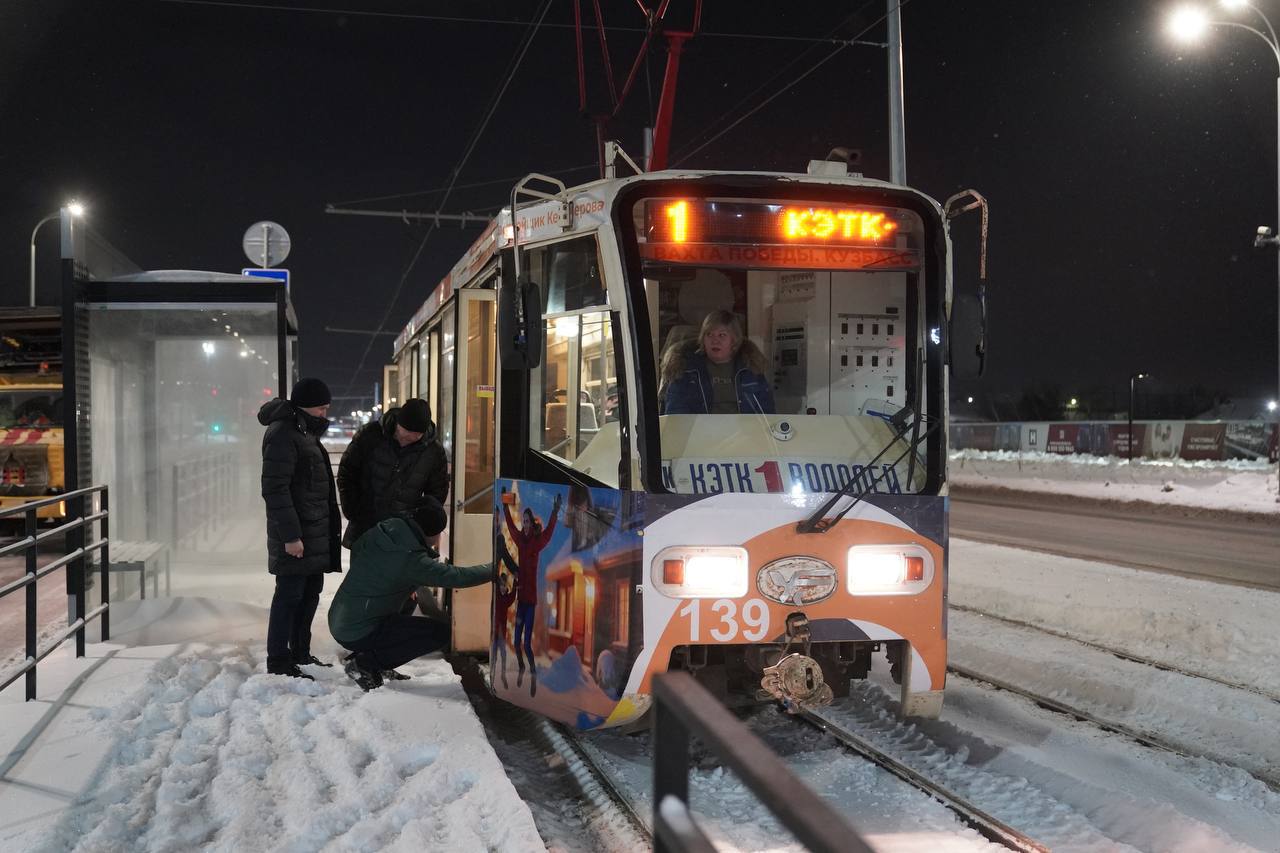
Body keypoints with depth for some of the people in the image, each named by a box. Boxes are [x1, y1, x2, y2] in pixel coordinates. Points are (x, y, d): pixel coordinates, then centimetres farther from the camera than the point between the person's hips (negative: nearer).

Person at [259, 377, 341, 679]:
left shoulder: (304, 432, 16)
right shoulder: (282, 434, -15)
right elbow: (274, 489, -20)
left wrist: (330, 530, 20)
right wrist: (290, 535, -22)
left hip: (315, 531, 10)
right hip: (294, 533, -10)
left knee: (311, 592, 15)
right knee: (290, 594, -4)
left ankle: (300, 652, 26)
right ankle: (278, 660, 4)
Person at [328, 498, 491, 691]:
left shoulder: (378, 532, -1)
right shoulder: (411, 559, -21)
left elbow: (355, 552, 17)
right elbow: (456, 576, -20)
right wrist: (494, 569, -8)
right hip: (358, 634, -8)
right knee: (440, 632, -10)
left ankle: (363, 657, 15)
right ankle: (364, 663, -5)